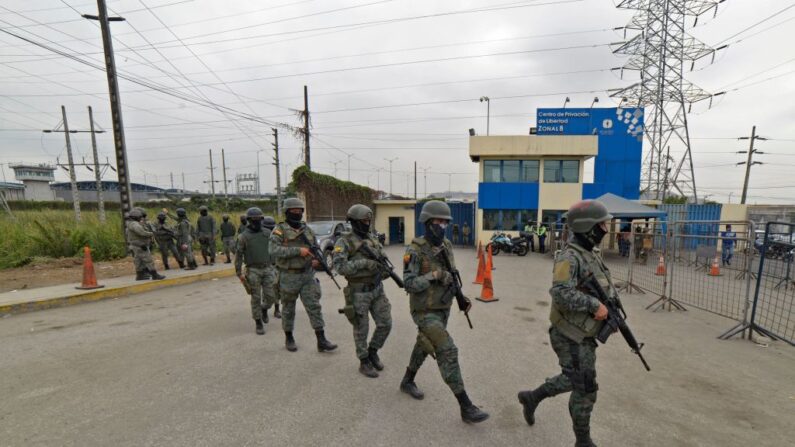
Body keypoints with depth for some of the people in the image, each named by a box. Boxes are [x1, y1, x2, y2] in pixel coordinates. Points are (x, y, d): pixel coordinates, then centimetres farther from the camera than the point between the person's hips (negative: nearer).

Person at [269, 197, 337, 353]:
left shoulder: (307, 229, 7)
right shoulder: (279, 230, -8)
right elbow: (274, 251, -22)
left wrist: (317, 258, -8)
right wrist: (298, 250, -28)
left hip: (308, 275, 3)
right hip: (288, 277, -3)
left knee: (315, 307, -1)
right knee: (288, 309, 13)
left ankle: (321, 341, 4)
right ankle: (289, 338, 32)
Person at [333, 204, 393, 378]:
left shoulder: (372, 238, 7)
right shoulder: (344, 241, -12)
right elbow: (340, 266, -24)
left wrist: (386, 268, -16)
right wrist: (364, 262, -30)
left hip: (377, 289, 6)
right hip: (358, 292, -5)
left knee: (385, 324, 6)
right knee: (361, 329, 6)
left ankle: (372, 351, 30)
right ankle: (364, 362, 25)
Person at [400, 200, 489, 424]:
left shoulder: (446, 246, 1)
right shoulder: (415, 251, -21)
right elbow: (409, 284, -23)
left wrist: (462, 297, 0)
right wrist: (433, 276, -32)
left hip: (442, 308, 8)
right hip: (425, 311, -8)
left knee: (425, 346, 22)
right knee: (448, 352, -12)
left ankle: (407, 381, 46)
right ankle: (466, 407, 1)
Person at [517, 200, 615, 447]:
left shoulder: (593, 255, 9)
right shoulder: (569, 257, -21)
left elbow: (608, 288, 17)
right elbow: (561, 293, -33)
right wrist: (594, 305, -26)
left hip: (584, 335, 9)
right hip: (570, 337, -9)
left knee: (573, 380, 23)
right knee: (585, 390, 6)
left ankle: (532, 397, 39)